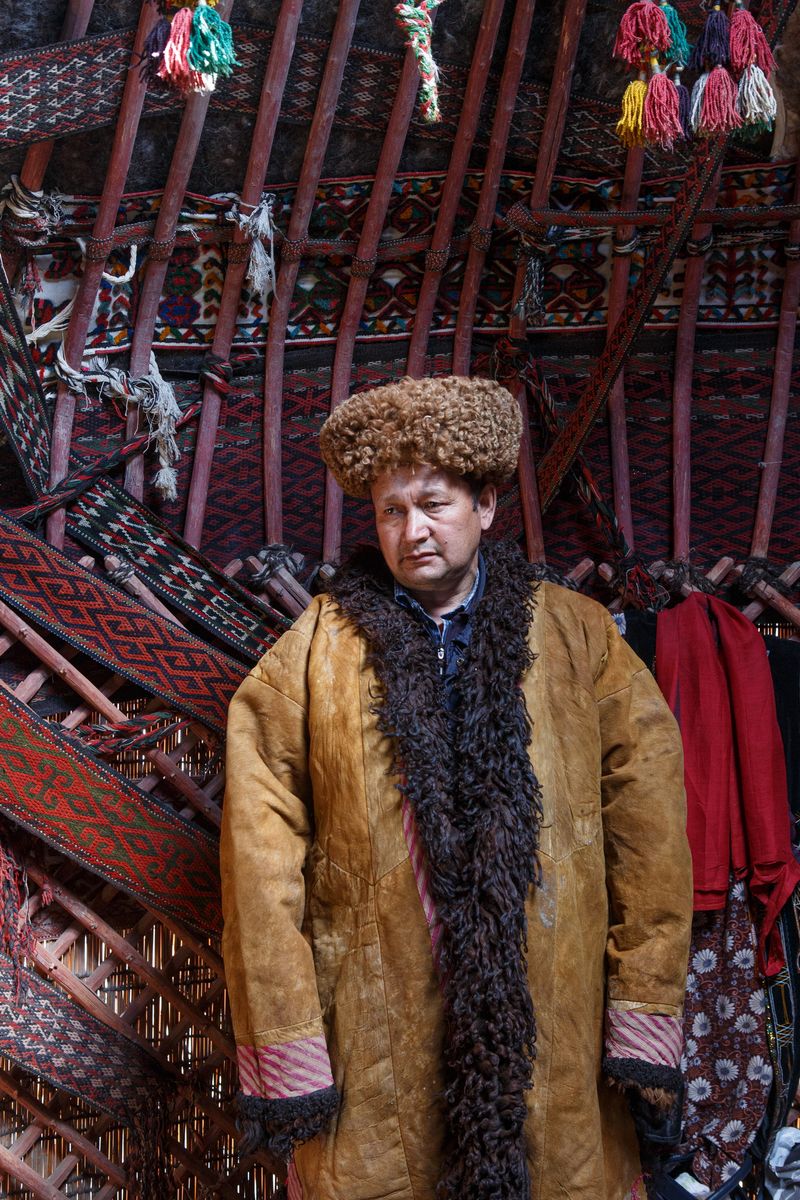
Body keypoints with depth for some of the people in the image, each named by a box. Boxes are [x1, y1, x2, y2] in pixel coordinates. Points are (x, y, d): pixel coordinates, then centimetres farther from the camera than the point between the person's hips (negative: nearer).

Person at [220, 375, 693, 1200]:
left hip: (553, 1032, 1)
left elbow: (648, 818, 1)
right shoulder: (317, 651, 0)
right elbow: (262, 851, -3)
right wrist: (282, 1041, -7)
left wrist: (645, 1009, -2)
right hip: (370, 1042, 0)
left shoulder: (577, 638, 3)